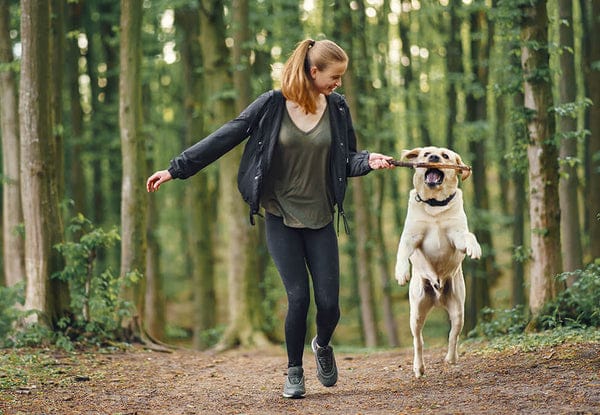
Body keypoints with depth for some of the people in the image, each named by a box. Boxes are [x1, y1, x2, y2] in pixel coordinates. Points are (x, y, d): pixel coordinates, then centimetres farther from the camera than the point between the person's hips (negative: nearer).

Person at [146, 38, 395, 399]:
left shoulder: (337, 108, 0)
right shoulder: (273, 105, -8)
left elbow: (347, 160, 7)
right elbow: (224, 139, -5)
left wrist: (369, 161, -16)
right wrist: (176, 169, -6)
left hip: (320, 220, 2)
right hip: (281, 218, -2)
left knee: (329, 303, -2)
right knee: (299, 298, -9)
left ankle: (323, 346, 33)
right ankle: (294, 372, 14)